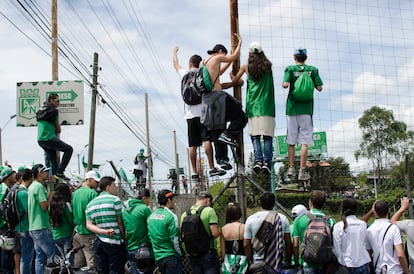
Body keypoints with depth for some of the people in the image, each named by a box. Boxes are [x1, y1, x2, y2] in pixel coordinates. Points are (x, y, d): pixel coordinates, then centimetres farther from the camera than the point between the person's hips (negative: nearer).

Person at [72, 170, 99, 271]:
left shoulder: (75, 193, 11)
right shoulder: (92, 193, -13)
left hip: (77, 231, 8)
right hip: (89, 232, -8)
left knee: (77, 264, 15)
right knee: (92, 263, -5)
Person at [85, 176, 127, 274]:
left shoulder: (91, 203, 10)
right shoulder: (115, 200, -8)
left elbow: (88, 225, 1)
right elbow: (120, 223, -7)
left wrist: (104, 231, -9)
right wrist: (124, 238, 3)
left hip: (98, 243, 6)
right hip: (115, 243, -6)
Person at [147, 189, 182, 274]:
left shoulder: (151, 216, 8)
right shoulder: (171, 216, -15)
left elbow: (149, 236, 13)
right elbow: (175, 241, -16)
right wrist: (180, 254, -1)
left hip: (158, 257, 8)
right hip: (171, 257, -8)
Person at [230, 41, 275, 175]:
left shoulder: (246, 67, 6)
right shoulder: (268, 65, 8)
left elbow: (235, 80, 18)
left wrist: (232, 75, 40)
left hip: (253, 105, 0)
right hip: (267, 105, 0)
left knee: (255, 135, 1)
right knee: (267, 135, -1)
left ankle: (258, 160, -15)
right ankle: (267, 162, -11)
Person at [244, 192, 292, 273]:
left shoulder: (251, 219, -3)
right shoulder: (283, 218, -1)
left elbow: (246, 245, -3)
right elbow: (288, 243, 1)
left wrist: (251, 261, 8)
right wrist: (288, 261, 11)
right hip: (279, 264, 1)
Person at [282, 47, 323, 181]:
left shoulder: (290, 69, 0)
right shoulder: (312, 69, 3)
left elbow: (285, 85, -15)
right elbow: (319, 88, 1)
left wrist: (284, 84, 7)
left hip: (292, 108, 1)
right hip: (306, 109, 0)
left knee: (291, 141, 10)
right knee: (305, 141, 0)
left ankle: (291, 168, 11)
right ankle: (302, 171, -3)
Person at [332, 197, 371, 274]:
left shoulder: (338, 226, -8)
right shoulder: (363, 224, 0)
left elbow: (336, 249, -5)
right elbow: (365, 244, 5)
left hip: (347, 266, -2)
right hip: (363, 265, 3)